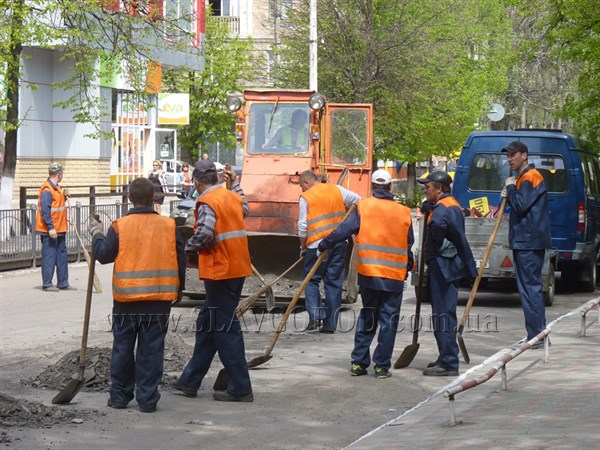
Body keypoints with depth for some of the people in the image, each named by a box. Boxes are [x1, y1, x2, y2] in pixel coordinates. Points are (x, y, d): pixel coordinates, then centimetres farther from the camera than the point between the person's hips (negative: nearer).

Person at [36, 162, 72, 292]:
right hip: (50, 231, -10)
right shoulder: (47, 190, -17)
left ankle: (63, 283, 20)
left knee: (62, 255, 13)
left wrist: (64, 197, 6)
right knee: (49, 256, -5)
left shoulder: (56, 188, 14)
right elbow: (45, 211, -22)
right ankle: (47, 284, 1)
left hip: (59, 230, 10)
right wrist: (50, 228, -24)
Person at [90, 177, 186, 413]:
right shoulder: (169, 226, -1)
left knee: (123, 349, 11)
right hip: (159, 300, 1)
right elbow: (180, 260, 4)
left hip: (126, 299, -1)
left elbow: (104, 254, -5)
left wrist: (97, 233, 13)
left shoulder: (119, 226, -7)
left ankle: (120, 395, 16)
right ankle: (147, 399, 5)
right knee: (151, 350, 5)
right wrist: (178, 289, 18)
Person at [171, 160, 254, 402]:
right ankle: (190, 381, 23)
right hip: (237, 268, 9)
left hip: (220, 271, -9)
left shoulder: (207, 202, -14)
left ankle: (240, 388, -2)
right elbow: (244, 209, 35)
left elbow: (204, 233, -27)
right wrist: (235, 184, 43)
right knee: (207, 324, 16)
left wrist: (190, 250, -9)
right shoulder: (232, 196, 11)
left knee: (225, 329, -4)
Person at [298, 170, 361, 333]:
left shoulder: (305, 197, -3)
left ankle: (315, 315, -8)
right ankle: (330, 324, 8)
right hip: (339, 243, 4)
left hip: (317, 244, -4)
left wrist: (303, 246, 8)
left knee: (312, 280, 11)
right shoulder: (337, 190, 8)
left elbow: (302, 226, -5)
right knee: (334, 283, 8)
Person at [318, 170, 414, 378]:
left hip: (368, 274, 1)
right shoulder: (403, 213, 2)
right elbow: (409, 245, 8)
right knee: (388, 320, 5)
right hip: (395, 276, -1)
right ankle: (382, 365, 4)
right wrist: (408, 269, 20)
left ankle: (359, 362, 11)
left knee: (367, 317, 13)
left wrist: (323, 246, 4)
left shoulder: (363, 207, -3)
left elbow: (343, 231, -9)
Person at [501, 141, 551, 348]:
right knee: (532, 287, 14)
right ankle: (539, 335, 19)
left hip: (529, 243, -11)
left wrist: (510, 188, -8)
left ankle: (535, 337, -9)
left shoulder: (530, 177, -13)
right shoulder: (523, 178, 20)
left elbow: (521, 206, -21)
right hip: (525, 241, 11)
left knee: (529, 288, -10)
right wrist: (509, 196, 6)